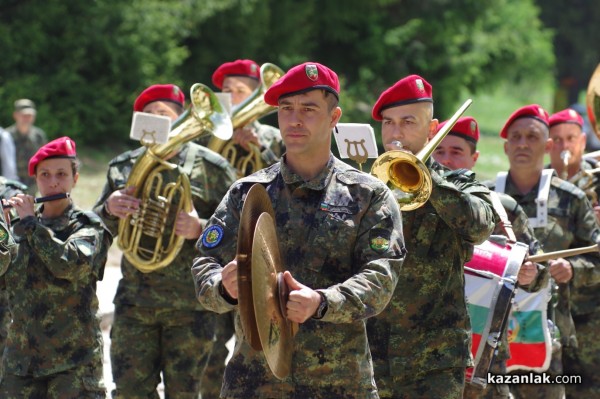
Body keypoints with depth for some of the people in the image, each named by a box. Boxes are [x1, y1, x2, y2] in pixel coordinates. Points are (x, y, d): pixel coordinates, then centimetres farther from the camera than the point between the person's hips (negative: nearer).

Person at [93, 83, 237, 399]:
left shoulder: (210, 167, -3)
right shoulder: (123, 168, 9)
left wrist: (201, 229, -22)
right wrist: (109, 209, -8)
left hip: (190, 305, -3)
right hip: (134, 300, 3)